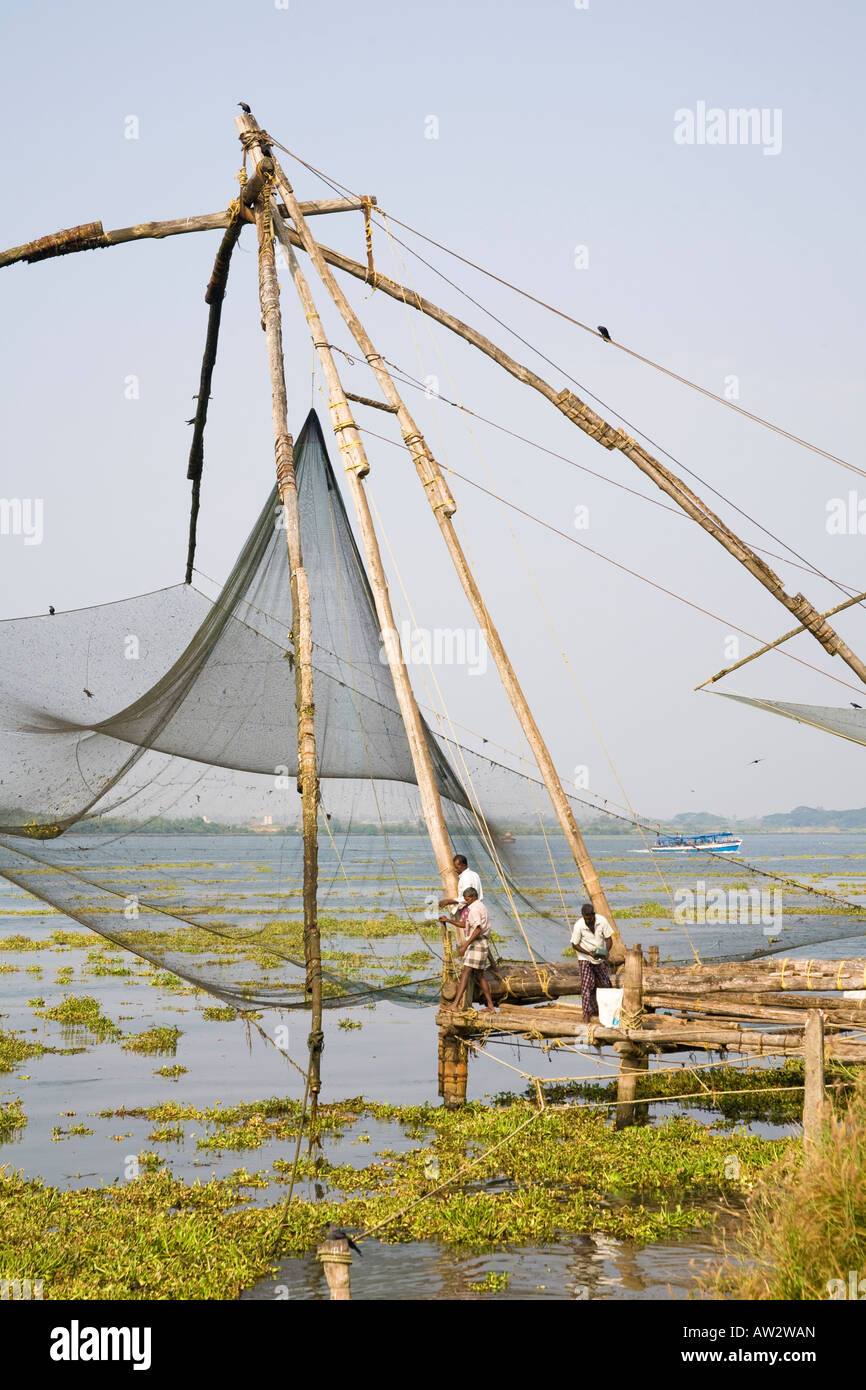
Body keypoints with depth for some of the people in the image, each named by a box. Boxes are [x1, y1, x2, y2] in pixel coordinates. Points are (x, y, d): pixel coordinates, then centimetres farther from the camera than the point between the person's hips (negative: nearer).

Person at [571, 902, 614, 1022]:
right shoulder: (579, 925, -23)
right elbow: (575, 944, -13)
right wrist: (589, 953, -25)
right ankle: (586, 1014, -7)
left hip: (600, 958, 4)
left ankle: (596, 1011, 28)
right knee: (587, 985, -12)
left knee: (604, 984, 9)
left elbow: (608, 938, -8)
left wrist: (607, 952, -26)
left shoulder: (602, 921, -18)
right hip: (585, 958, -4)